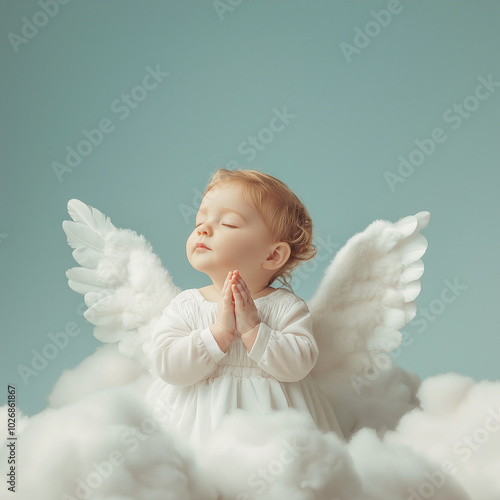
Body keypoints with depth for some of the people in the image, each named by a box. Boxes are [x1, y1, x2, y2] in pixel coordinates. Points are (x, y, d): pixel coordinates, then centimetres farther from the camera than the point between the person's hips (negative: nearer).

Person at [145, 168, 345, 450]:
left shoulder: (287, 307, -2)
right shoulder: (185, 306, 1)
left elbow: (298, 365, -12)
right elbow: (167, 366, -11)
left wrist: (252, 329, -20)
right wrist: (220, 331, -19)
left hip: (266, 414, 0)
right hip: (199, 419, 1)